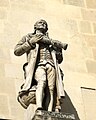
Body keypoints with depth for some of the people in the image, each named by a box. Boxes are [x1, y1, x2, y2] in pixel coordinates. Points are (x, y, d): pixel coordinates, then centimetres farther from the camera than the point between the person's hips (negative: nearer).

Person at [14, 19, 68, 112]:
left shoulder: (50, 41, 35)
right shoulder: (29, 37, 27)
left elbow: (59, 60, 32)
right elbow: (17, 51, 12)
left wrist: (58, 48, 11)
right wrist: (31, 42, 3)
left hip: (51, 66, 3)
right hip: (38, 65, -3)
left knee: (51, 89, -20)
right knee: (42, 82, -33)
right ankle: (39, 108, -50)